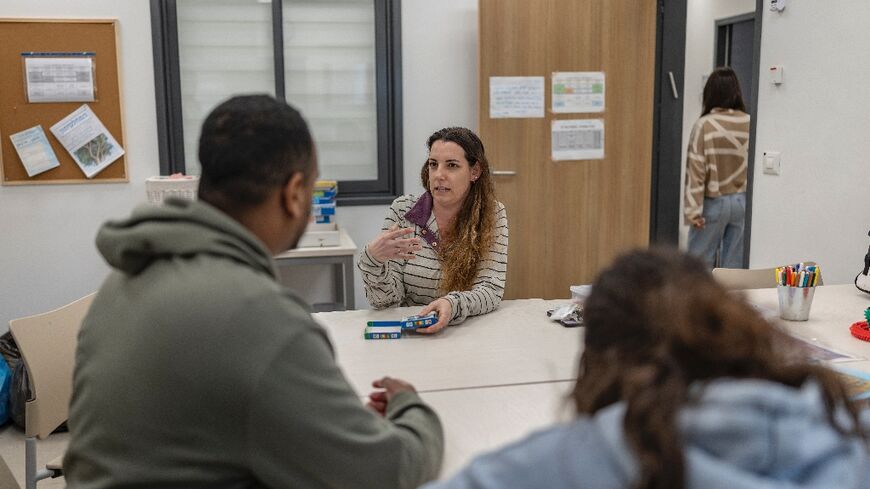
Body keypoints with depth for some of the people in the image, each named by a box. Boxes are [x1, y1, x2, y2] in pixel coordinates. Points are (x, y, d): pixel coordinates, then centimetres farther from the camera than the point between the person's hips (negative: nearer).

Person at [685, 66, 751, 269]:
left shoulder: (705, 125, -13)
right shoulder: (750, 123, -4)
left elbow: (696, 170, -12)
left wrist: (694, 210, -8)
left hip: (714, 203, -3)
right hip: (743, 201, 4)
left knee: (700, 261, 7)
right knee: (734, 262, 11)